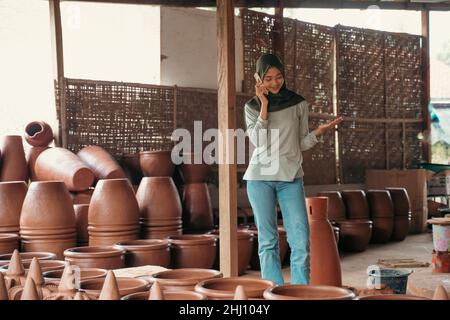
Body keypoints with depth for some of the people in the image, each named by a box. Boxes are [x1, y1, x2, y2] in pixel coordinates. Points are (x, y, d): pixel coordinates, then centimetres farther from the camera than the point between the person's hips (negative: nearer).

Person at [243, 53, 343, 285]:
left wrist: (319, 131, -6)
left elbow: (302, 144, 12)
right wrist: (264, 106, -8)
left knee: (300, 237, -8)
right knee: (268, 240, 1)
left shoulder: (298, 104, 9)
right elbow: (257, 141, -7)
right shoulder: (252, 107, 8)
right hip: (260, 177, 0)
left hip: (291, 177, 0)